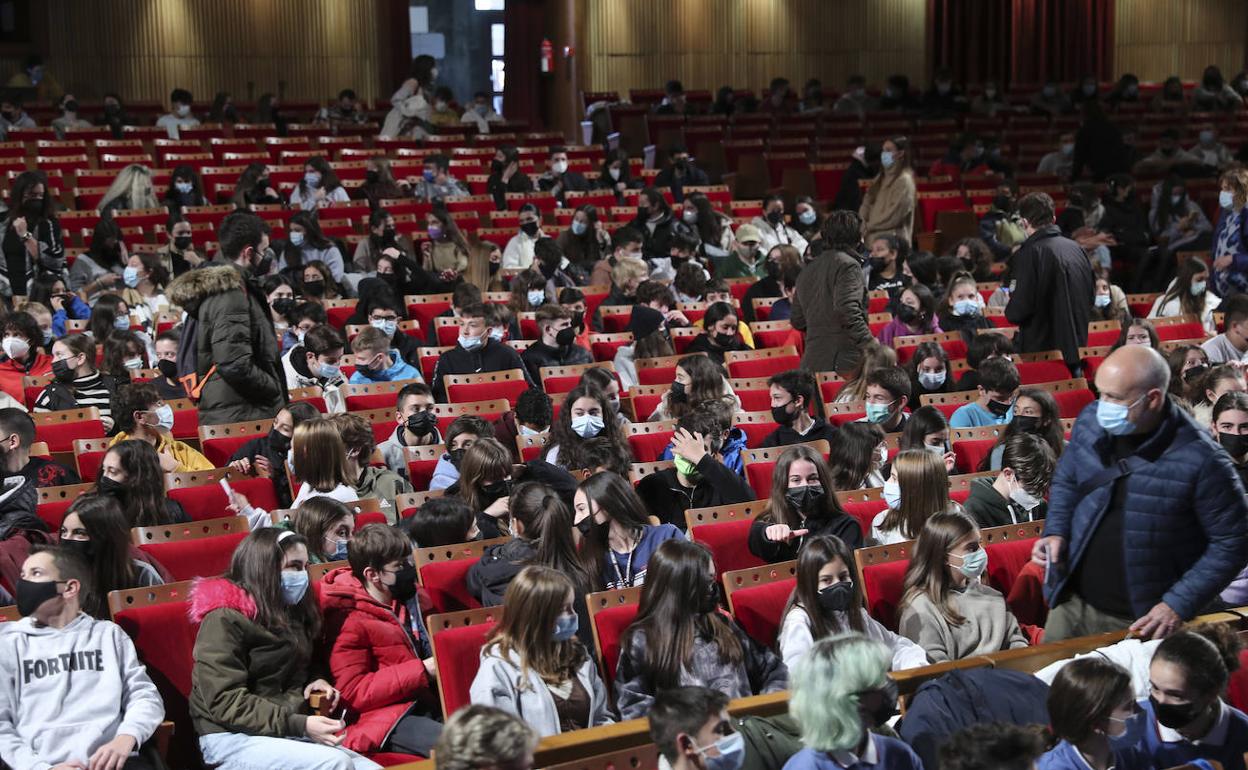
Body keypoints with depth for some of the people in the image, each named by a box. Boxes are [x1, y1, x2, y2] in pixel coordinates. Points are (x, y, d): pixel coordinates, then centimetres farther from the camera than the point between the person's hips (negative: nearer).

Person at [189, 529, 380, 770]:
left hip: (287, 733, 8)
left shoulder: (292, 613, 17)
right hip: (234, 739, -8)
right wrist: (299, 725, -22)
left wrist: (315, 682, 8)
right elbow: (226, 703, -17)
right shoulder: (225, 619, -9)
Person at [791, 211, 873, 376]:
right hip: (844, 362, -7)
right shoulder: (847, 265, -6)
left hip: (812, 362, 8)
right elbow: (848, 311, -20)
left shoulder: (808, 270, 18)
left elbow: (798, 322, 22)